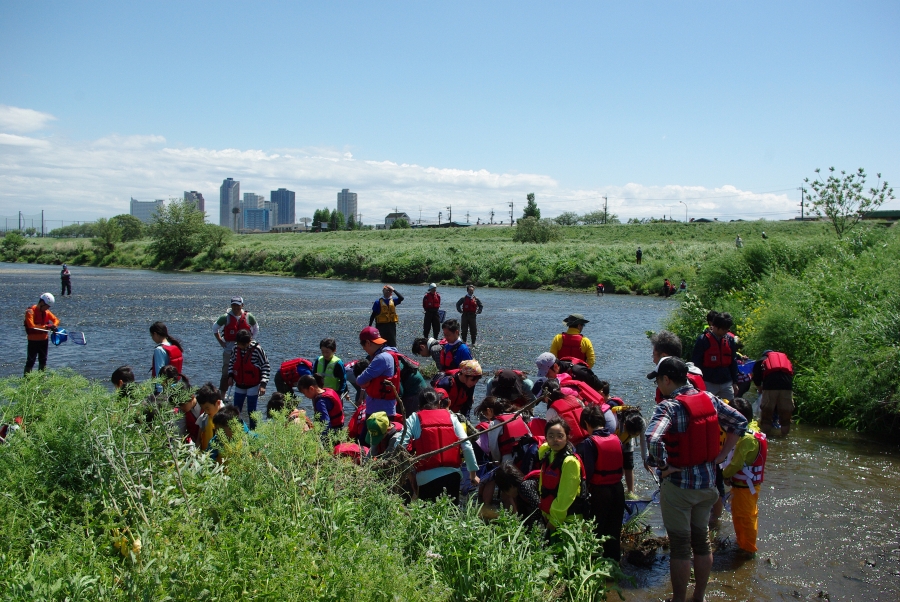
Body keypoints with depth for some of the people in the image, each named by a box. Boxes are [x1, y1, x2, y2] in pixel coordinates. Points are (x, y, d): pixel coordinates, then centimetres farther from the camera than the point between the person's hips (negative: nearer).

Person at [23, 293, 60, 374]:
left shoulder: (46, 312, 4)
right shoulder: (30, 311, -16)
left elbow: (56, 319, 10)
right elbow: (32, 326, -27)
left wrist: (54, 326, -13)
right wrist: (46, 326, -27)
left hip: (44, 339, 7)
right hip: (33, 340, -7)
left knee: (43, 360, 17)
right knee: (30, 361, -6)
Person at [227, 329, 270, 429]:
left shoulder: (256, 349, -17)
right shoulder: (235, 348, -4)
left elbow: (266, 365, -11)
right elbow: (231, 362, 14)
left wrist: (263, 384, -16)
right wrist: (230, 375, 0)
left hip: (253, 386, -5)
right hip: (239, 385, 5)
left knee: (251, 411, -2)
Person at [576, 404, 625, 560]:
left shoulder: (588, 444, -16)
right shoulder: (617, 440, 0)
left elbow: (586, 473, -19)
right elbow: (624, 467, 6)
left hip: (598, 492, -5)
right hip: (617, 490, 5)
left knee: (596, 535, 7)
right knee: (614, 533, 17)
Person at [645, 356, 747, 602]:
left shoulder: (668, 406, -21)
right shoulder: (709, 399, -1)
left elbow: (652, 439, -37)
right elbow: (739, 422, 8)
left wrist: (664, 466, -21)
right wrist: (720, 456, 7)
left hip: (678, 484, -6)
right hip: (707, 481, 6)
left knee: (680, 547, 6)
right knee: (702, 541, 19)